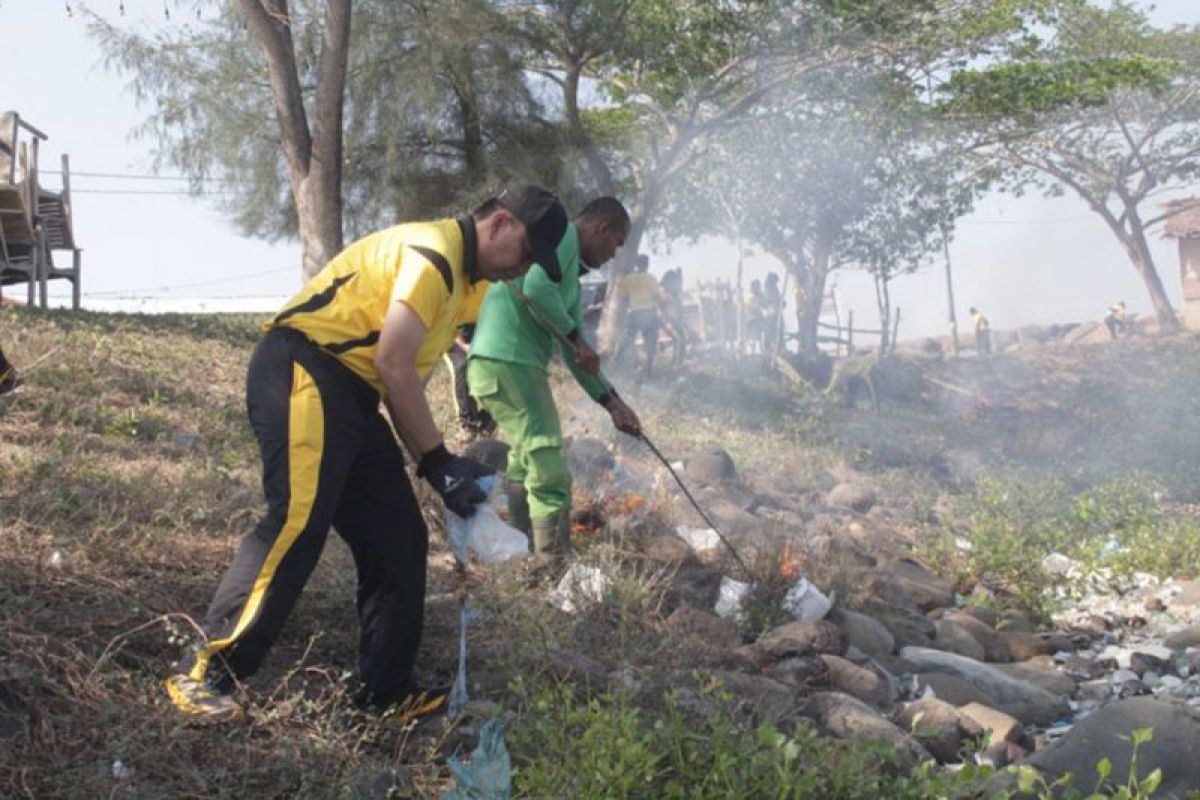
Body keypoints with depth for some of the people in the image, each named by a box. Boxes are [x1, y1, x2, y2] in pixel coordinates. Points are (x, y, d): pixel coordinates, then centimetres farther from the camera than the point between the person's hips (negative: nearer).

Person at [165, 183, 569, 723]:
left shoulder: (468, 280, 18)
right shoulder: (432, 252, -13)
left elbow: (405, 377, 22)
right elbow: (394, 365, -20)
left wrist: (439, 463, 12)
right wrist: (437, 462, -15)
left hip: (351, 395, 10)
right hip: (303, 371, -10)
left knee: (399, 540, 6)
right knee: (299, 519, -23)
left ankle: (385, 689, 15)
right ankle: (204, 673, -16)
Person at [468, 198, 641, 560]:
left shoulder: (572, 277, 25)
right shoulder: (562, 234, -3)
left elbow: (573, 353, 25)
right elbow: (536, 288, -21)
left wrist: (612, 403, 22)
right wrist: (577, 337, -11)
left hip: (497, 364, 10)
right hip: (508, 362, -10)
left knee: (526, 462, 22)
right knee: (549, 472, -7)